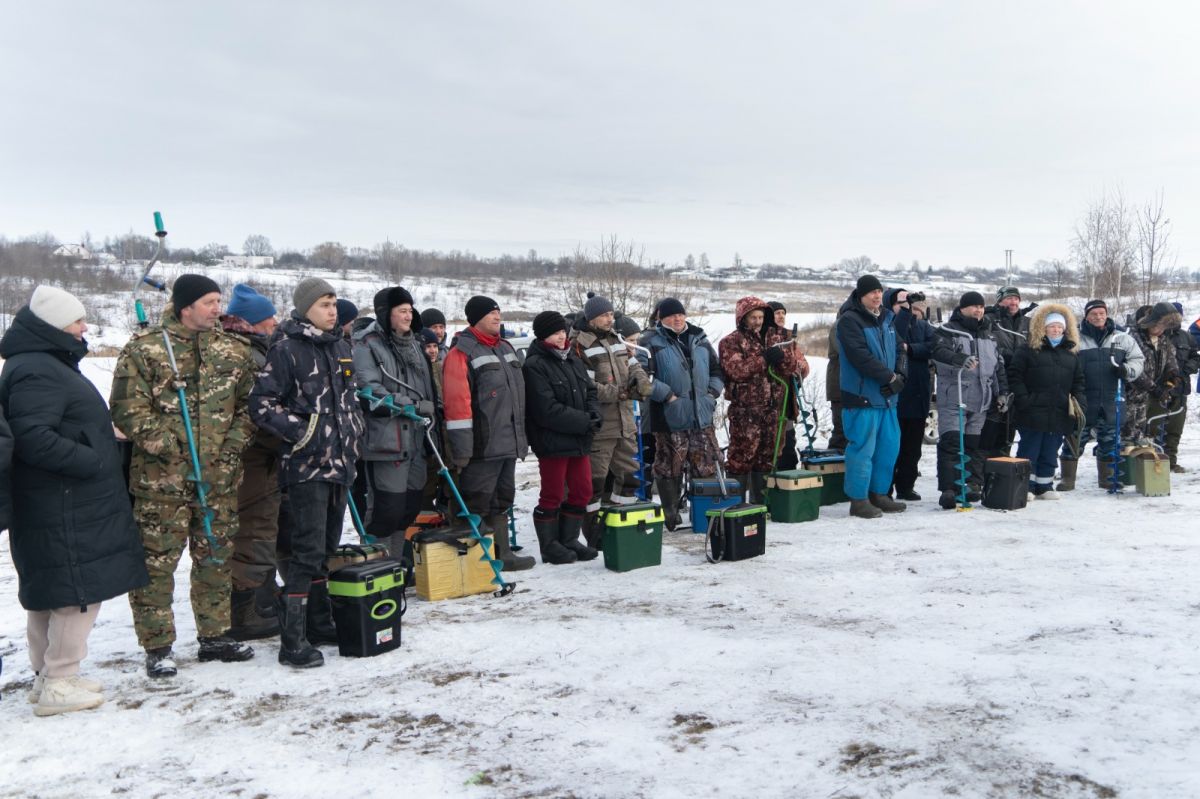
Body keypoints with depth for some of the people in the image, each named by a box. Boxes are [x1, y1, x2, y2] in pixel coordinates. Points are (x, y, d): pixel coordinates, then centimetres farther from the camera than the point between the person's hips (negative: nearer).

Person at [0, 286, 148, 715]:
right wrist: (92, 460, -22)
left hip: (65, 506, 11)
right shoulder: (37, 371, -18)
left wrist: (102, 441, 11)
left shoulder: (45, 363, 16)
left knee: (48, 593, 17)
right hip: (65, 509, -11)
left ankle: (47, 675, 29)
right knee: (79, 591, -3)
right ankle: (58, 684, 5)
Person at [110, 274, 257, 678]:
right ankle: (157, 646, 15)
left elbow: (248, 404, 11)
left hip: (220, 477, 4)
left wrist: (233, 445, -2)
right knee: (156, 561, 2)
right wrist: (167, 446, -14)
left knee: (216, 558, 14)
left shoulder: (235, 350, 7)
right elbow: (127, 409, -9)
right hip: (160, 477, -4)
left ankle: (214, 634, 27)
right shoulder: (144, 349, -6)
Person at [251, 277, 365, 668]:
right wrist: (300, 431, -19)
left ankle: (320, 623, 28)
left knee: (328, 547, 16)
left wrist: (354, 432, 15)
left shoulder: (341, 346, 14)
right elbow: (261, 403, -12)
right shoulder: (287, 349, -9)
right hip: (305, 465, -8)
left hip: (339, 462, 8)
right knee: (308, 551, -10)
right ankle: (293, 639, -2)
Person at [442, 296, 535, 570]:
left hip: (508, 444, 9)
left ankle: (501, 555, 26)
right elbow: (457, 403, -16)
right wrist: (461, 449, -20)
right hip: (482, 447, -9)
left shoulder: (505, 349, 18)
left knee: (501, 499, 16)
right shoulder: (462, 352, -10)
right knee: (477, 502, -3)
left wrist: (521, 438, 21)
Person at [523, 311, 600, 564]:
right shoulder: (534, 366, -13)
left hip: (579, 440, 8)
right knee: (552, 495, 2)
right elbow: (547, 410, -20)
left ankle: (569, 540, 26)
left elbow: (590, 390, 16)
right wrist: (584, 422, -18)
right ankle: (550, 547, 16)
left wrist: (594, 414, -6)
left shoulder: (573, 358, 12)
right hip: (552, 441, -8)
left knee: (582, 490, 13)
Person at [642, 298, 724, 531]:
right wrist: (667, 395, -15)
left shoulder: (700, 340, 15)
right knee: (669, 469, 1)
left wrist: (712, 392, 8)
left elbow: (717, 370, 24)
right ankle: (671, 515, 14)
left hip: (702, 416, 5)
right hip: (670, 418, -5)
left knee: (708, 467, 8)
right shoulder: (652, 343, -3)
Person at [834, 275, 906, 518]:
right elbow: (861, 356, -19)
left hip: (887, 395, 8)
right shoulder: (849, 320, -10)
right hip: (862, 395, -8)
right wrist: (889, 377, -17)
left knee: (890, 445, 12)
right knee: (863, 448, -5)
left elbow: (898, 351, 14)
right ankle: (858, 500, 5)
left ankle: (879, 494, 25)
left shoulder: (886, 319, 15)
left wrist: (899, 376, -4)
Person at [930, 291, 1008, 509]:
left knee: (975, 444, 6)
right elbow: (940, 351, -22)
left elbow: (999, 366, 25)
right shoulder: (948, 331, -1)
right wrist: (961, 359, -39)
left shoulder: (989, 336, 20)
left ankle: (974, 485, 13)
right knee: (950, 442, -10)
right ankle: (948, 489, -11)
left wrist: (1002, 392, 18)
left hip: (981, 401, 6)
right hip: (953, 399, -6)